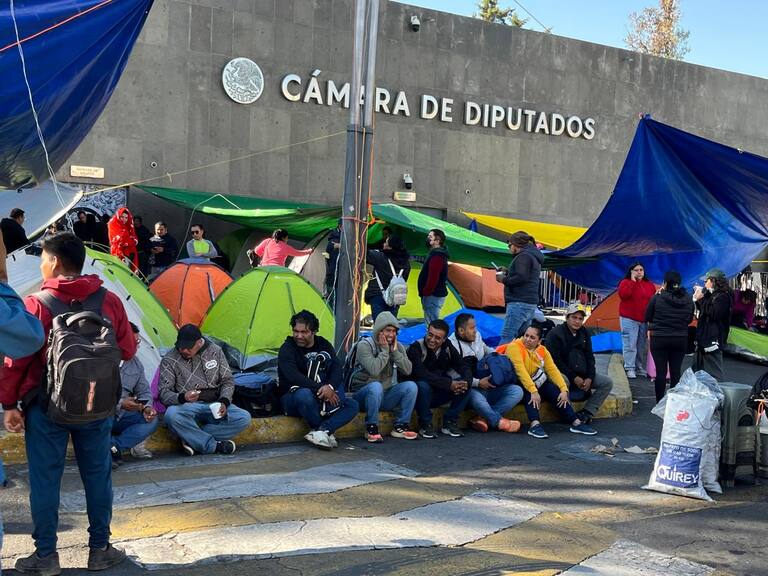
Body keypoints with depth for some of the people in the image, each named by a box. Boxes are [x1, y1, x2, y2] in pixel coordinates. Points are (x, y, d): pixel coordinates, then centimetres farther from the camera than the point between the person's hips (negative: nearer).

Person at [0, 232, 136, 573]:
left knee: (44, 479, 9)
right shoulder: (110, 301, -3)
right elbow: (127, 351, 4)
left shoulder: (35, 305, -12)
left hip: (46, 406, -3)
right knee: (97, 475, 12)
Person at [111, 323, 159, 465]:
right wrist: (120, 404, -27)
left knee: (152, 420, -15)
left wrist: (145, 407, -9)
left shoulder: (135, 363, 8)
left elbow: (144, 391, 13)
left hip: (121, 417, 7)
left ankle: (113, 447, -20)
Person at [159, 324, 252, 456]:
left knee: (244, 418, -24)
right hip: (188, 407, -2)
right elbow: (164, 393, -6)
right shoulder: (169, 360, -4)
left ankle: (192, 439, -22)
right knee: (171, 415, -38)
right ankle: (215, 445, -26)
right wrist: (182, 397, -28)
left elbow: (228, 381, 8)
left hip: (214, 405, 3)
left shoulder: (215, 351, 3)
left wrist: (224, 402, -11)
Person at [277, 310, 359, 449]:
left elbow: (337, 367, -7)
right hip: (292, 398, -5)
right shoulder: (287, 349, -9)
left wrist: (330, 387, -28)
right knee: (304, 394, -40)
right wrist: (320, 389, -31)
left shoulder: (323, 345, 7)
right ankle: (327, 432, -20)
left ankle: (320, 431, -31)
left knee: (352, 405, -13)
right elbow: (294, 376, -24)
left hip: (320, 400, 5)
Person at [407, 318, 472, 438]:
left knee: (465, 383, -15)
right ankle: (425, 425, -15)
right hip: (419, 395, -5)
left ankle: (450, 422, -5)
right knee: (423, 385, -36)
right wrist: (449, 384, -34)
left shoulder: (447, 347, 2)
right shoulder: (416, 348, -16)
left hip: (439, 395, 5)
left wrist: (466, 382, -27)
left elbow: (464, 367, -3)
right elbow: (421, 374, -30)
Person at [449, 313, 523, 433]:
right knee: (477, 398, -41)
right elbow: (454, 376, -19)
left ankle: (483, 418, -20)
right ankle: (500, 422, -14)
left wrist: (496, 355, 14)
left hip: (488, 387, 8)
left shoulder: (477, 335, 10)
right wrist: (478, 383, -21)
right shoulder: (452, 344, -13)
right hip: (469, 390, -8)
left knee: (517, 391, -10)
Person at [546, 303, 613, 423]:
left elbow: (590, 357, 12)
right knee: (562, 381, -40)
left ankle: (587, 413, -13)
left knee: (607, 383, -8)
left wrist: (589, 378, -5)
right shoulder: (555, 333, -9)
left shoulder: (584, 333, 11)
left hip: (582, 374, 7)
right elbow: (555, 360, -15)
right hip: (562, 373, -7)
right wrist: (574, 377, -18)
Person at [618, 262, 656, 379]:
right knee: (630, 345, -8)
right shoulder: (625, 282, -1)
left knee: (643, 346, 8)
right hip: (629, 319, -5)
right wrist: (633, 281, -17)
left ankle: (641, 370, 15)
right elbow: (623, 295, -20)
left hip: (645, 320, 5)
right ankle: (630, 369, -6)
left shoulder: (650, 285, 13)